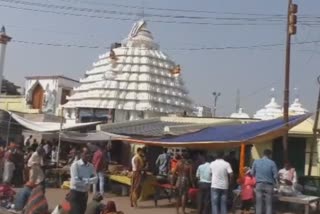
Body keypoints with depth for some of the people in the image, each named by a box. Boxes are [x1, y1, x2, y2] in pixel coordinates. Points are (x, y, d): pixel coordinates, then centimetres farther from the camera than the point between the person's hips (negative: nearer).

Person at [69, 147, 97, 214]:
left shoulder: (91, 166, 2)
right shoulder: (75, 165, -14)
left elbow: (95, 179, -5)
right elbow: (75, 181, -21)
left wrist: (83, 180, -18)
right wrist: (88, 181, -11)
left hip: (85, 194, 6)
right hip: (75, 193, -6)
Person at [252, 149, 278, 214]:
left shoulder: (256, 162, 0)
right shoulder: (272, 163, -8)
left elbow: (252, 173, 9)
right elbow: (275, 175, -7)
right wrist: (276, 182, 13)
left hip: (259, 184, 2)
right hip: (268, 185, -2)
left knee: (259, 204, 7)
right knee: (269, 205, 5)